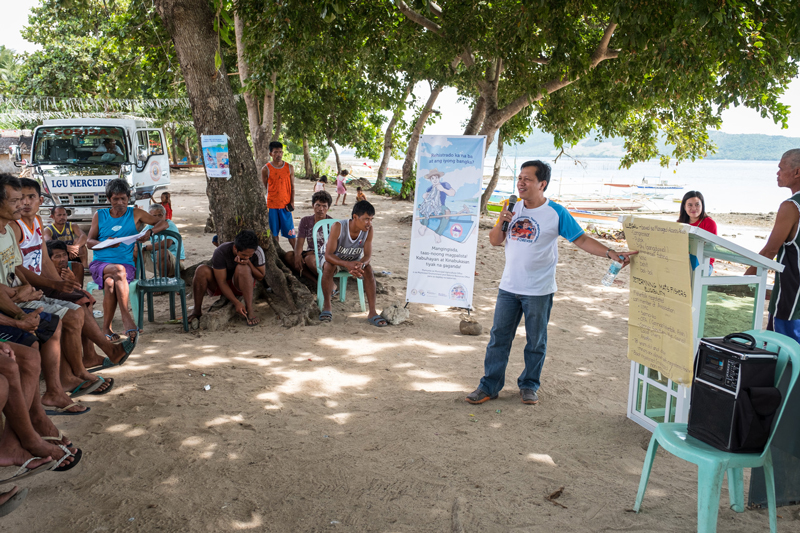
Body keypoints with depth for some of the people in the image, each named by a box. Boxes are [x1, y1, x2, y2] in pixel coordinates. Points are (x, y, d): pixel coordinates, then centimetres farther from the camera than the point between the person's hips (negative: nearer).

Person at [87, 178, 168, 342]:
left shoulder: (135, 214, 12)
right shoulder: (99, 215, 14)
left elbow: (163, 223, 15)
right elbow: (90, 242, 9)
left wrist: (150, 232, -6)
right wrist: (106, 243, -12)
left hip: (127, 264, 0)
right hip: (100, 263, 0)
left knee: (110, 282, -35)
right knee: (119, 271, -36)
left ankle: (106, 328, -28)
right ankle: (126, 317, -34)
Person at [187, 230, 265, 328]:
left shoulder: (258, 252, -22)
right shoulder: (220, 252, -28)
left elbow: (260, 277, -12)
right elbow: (221, 282, -25)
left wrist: (248, 263, -32)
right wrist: (236, 303, -35)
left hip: (242, 285, 0)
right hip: (219, 286, 0)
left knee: (243, 267, -32)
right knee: (202, 270, -30)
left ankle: (250, 311, -33)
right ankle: (197, 311, -15)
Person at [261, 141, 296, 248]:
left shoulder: (290, 168, 5)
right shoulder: (266, 169, 0)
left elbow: (292, 187, 8)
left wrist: (292, 202, -3)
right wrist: (264, 205, 1)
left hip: (285, 205, 1)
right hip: (271, 205, -1)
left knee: (290, 231, 1)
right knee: (274, 232, 5)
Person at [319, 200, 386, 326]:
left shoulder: (368, 229, -20)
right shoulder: (338, 227, -30)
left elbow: (368, 255, -17)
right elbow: (328, 255, -32)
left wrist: (361, 264, -42)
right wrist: (347, 264, -48)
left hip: (355, 260, 3)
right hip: (335, 259, -2)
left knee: (368, 268, -27)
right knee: (328, 267, -35)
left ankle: (372, 313, -27)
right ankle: (326, 307, -21)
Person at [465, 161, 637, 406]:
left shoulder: (556, 213, -7)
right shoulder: (513, 207, 6)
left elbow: (582, 240, -6)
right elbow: (495, 241, 10)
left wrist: (612, 254, -17)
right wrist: (501, 222, -10)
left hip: (539, 291, -3)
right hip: (509, 286, 4)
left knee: (536, 341, 9)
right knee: (499, 336, 5)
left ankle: (529, 385, 26)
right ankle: (489, 386, 15)